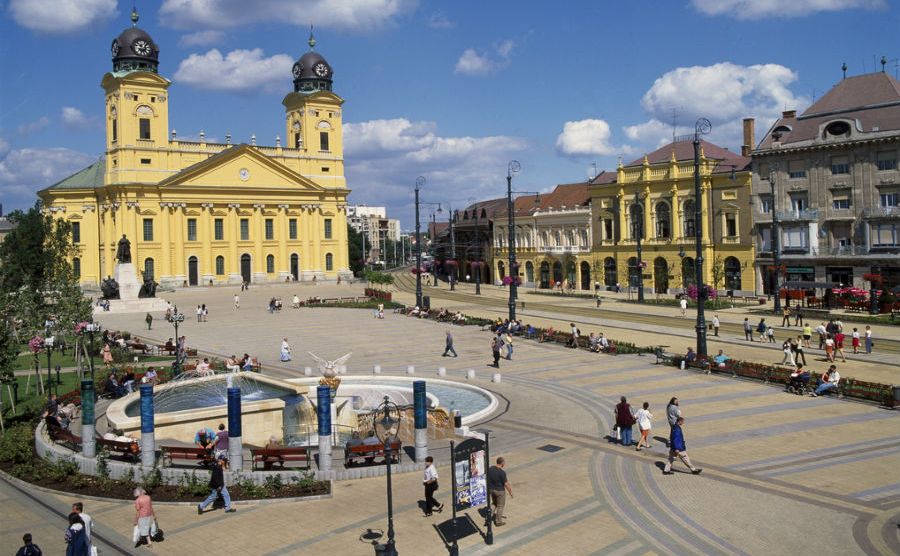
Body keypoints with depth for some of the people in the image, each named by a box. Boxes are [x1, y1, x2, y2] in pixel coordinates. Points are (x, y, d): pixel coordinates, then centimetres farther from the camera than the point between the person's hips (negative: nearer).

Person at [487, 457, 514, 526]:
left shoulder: (490, 468, -8)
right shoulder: (502, 473, -26)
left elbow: (488, 479, 4)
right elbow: (506, 484, -19)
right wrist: (510, 493, -6)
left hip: (491, 489, 6)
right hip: (500, 491, -6)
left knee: (495, 503, 27)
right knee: (500, 506, 12)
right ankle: (498, 521, 22)